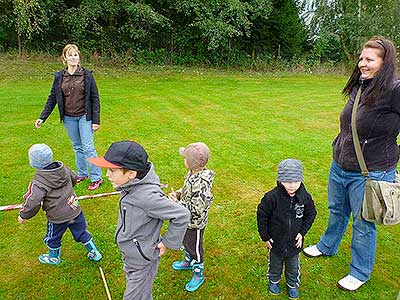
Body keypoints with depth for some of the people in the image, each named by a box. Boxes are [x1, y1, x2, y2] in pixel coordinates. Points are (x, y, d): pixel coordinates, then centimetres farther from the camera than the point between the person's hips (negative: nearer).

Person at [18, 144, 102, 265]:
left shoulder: (38, 183, -21)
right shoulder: (64, 169, -4)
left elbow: (33, 202, -23)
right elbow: (74, 178, 15)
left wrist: (23, 215, -4)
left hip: (57, 217, -5)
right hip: (75, 210, 5)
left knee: (53, 238, 24)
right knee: (82, 232, 21)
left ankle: (54, 257, 47)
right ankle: (94, 253, 31)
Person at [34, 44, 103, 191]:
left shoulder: (87, 75, -6)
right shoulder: (59, 77, 3)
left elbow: (95, 98, -6)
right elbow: (52, 98, 7)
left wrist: (96, 120, -9)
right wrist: (42, 117, 3)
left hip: (84, 116, -4)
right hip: (68, 118, 4)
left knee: (88, 147, -5)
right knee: (77, 147, 14)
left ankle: (96, 178, 5)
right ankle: (82, 174, 28)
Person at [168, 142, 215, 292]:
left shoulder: (202, 184, -37)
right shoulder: (193, 173, -9)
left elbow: (196, 209, -33)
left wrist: (177, 203, -27)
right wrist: (177, 193, -8)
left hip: (195, 224, -8)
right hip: (186, 220, 9)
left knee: (195, 248, 15)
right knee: (185, 242, 30)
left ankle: (198, 274, 40)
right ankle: (188, 262, 58)